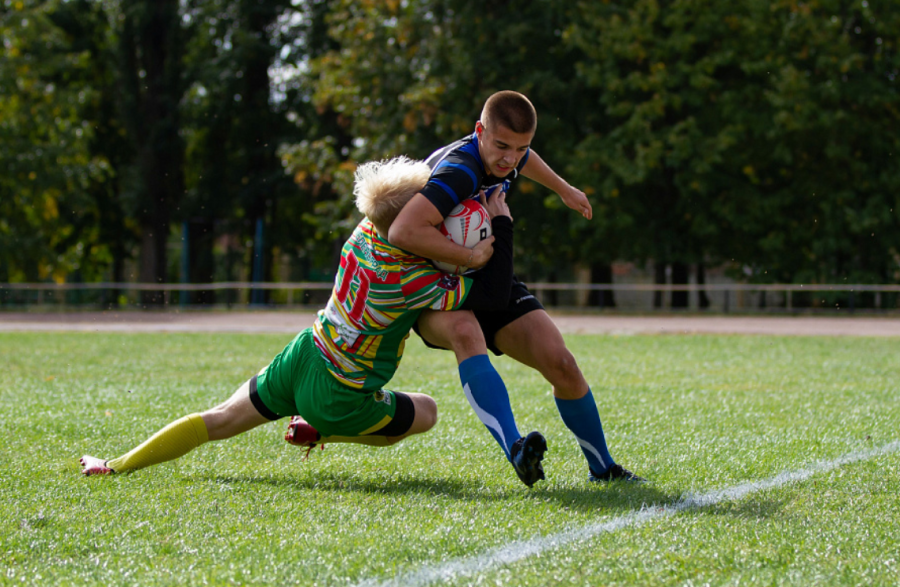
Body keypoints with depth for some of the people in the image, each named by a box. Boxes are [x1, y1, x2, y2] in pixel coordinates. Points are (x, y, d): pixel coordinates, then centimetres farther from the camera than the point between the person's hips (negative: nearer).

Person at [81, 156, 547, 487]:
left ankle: (119, 466, 14)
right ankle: (318, 431, 14)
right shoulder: (411, 280, -26)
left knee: (219, 420, 16)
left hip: (303, 357, 6)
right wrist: (502, 228, -14)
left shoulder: (366, 232, -8)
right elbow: (494, 296, -20)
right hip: (341, 397, -6)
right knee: (425, 413, 18)